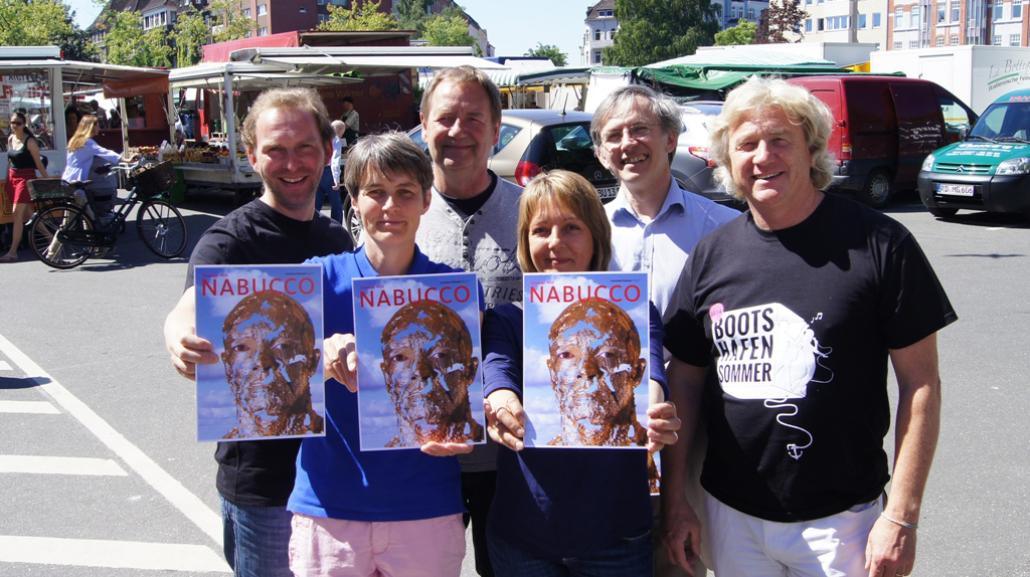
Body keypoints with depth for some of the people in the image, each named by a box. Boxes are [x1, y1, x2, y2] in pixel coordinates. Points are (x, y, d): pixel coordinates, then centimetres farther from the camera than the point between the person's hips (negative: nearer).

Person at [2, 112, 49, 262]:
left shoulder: (29, 141, -10)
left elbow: (39, 163, -8)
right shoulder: (10, 139, 9)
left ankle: (13, 252, -12)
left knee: (17, 214, -12)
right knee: (28, 214, 10)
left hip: (26, 178, -7)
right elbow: (10, 161, 18)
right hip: (12, 178, 7)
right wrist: (8, 179, 17)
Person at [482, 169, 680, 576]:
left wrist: (653, 419, -42)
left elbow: (646, 378, -19)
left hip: (616, 531, 0)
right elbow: (497, 379, -17)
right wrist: (502, 413, -40)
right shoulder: (507, 319, 2)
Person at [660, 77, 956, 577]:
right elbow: (685, 380, 7)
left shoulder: (878, 245, -10)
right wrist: (674, 498, 5)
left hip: (839, 519, -3)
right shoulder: (711, 254, 1)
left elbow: (920, 383, -8)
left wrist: (901, 516, -11)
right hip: (730, 515, 4)